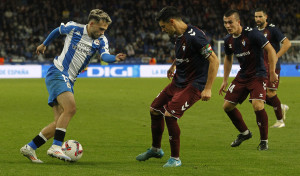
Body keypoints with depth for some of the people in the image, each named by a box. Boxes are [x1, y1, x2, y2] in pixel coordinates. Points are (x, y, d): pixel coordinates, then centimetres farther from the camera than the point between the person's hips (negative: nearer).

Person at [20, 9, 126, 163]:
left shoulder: (101, 41, 4)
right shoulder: (73, 28, -3)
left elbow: (105, 56, -16)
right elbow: (58, 30, 17)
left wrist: (115, 58, -38)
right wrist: (44, 45, 30)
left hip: (69, 81, 6)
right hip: (57, 73, -6)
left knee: (60, 123, 0)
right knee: (70, 108, -27)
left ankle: (29, 148, 8)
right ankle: (56, 147, -28)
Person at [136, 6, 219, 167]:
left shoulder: (194, 36, -24)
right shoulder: (178, 36, 5)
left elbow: (214, 60, -25)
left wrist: (208, 89, -26)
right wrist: (173, 65, 26)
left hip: (194, 84, -10)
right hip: (179, 81, 10)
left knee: (169, 114, -20)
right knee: (155, 109, 13)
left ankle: (175, 158, -5)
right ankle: (155, 149, 35)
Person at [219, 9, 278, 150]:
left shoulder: (252, 34, -19)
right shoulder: (228, 40, 2)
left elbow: (270, 50, -17)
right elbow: (228, 58, 20)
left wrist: (272, 72, -19)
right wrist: (225, 80, 19)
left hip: (258, 75, -7)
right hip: (242, 76, 7)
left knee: (258, 106, -24)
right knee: (227, 106, 5)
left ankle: (264, 141, -6)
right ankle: (244, 133, 28)